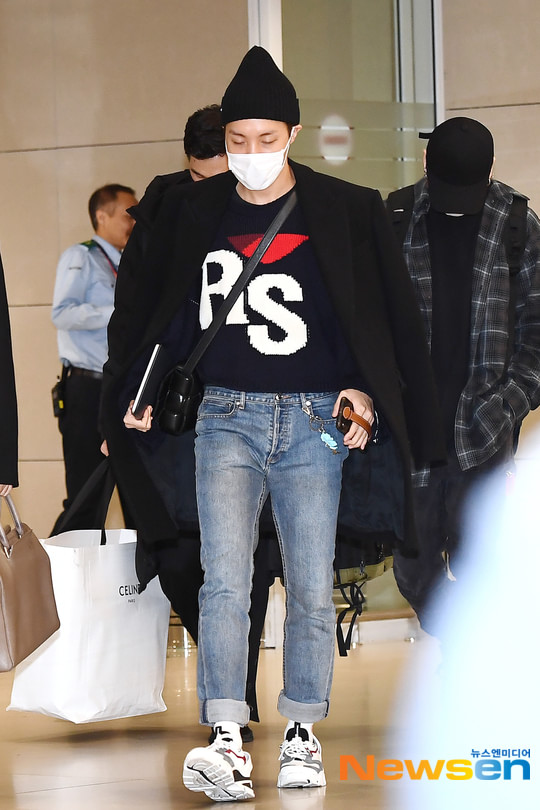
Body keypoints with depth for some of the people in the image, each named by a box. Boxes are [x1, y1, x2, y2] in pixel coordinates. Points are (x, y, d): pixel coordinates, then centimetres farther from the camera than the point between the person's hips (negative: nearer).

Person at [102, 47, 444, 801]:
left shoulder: (346, 214, 1)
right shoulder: (188, 215, 5)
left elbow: (390, 318, 6)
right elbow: (148, 310, 17)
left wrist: (365, 393, -3)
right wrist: (140, 392, 12)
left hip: (315, 422, 0)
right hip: (227, 418, 0)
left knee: (312, 589, 2)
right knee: (224, 582, -13)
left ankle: (302, 735, 14)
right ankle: (226, 743, -19)